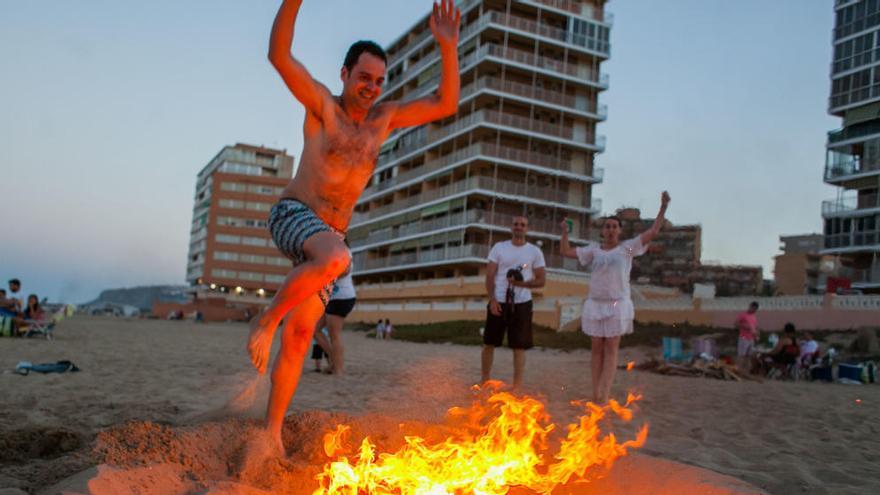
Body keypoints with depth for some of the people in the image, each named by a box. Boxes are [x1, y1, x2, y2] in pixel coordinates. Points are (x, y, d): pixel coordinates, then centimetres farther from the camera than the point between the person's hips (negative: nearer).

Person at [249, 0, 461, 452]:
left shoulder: (384, 118, 11)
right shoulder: (321, 104, -2)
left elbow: (445, 103, 7)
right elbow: (279, 55, -17)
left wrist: (448, 47, -6)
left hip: (329, 238, 5)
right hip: (293, 216, -5)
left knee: (299, 335, 1)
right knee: (336, 259, -38)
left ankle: (272, 430, 10)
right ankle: (264, 321, -16)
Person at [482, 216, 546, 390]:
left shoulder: (535, 251, 2)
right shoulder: (499, 247, 3)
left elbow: (541, 281, 2)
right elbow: (489, 276, 1)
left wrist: (521, 283, -16)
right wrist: (492, 299, -11)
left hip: (521, 304, -1)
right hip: (498, 302, 1)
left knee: (520, 346, 2)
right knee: (489, 343, 7)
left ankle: (517, 386, 10)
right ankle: (485, 380, 22)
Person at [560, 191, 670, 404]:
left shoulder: (627, 247, 2)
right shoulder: (593, 249, 9)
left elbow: (653, 232, -5)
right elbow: (566, 252, 11)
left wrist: (663, 207, -11)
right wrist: (565, 232, 0)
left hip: (618, 305, -2)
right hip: (595, 305, 3)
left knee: (611, 350, -2)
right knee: (596, 349, 5)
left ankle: (605, 396, -3)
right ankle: (595, 394, 10)